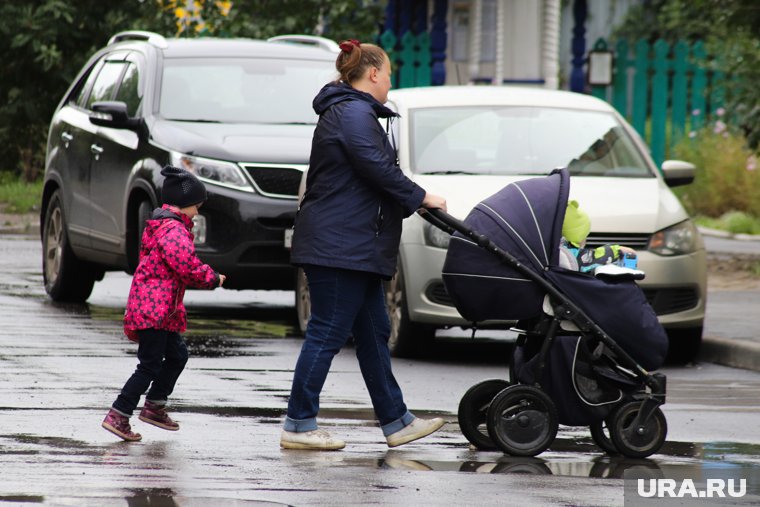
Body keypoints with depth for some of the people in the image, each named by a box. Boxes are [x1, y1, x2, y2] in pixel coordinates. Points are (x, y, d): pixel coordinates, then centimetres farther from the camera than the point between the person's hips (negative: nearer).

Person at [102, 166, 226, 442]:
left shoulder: (160, 225, 19)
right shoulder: (173, 230, -16)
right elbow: (187, 266, -25)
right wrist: (213, 279, -11)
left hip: (164, 310, 11)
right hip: (153, 308, -11)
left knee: (176, 356, 18)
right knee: (150, 365, -9)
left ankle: (154, 407, 28)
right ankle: (118, 416, -11)